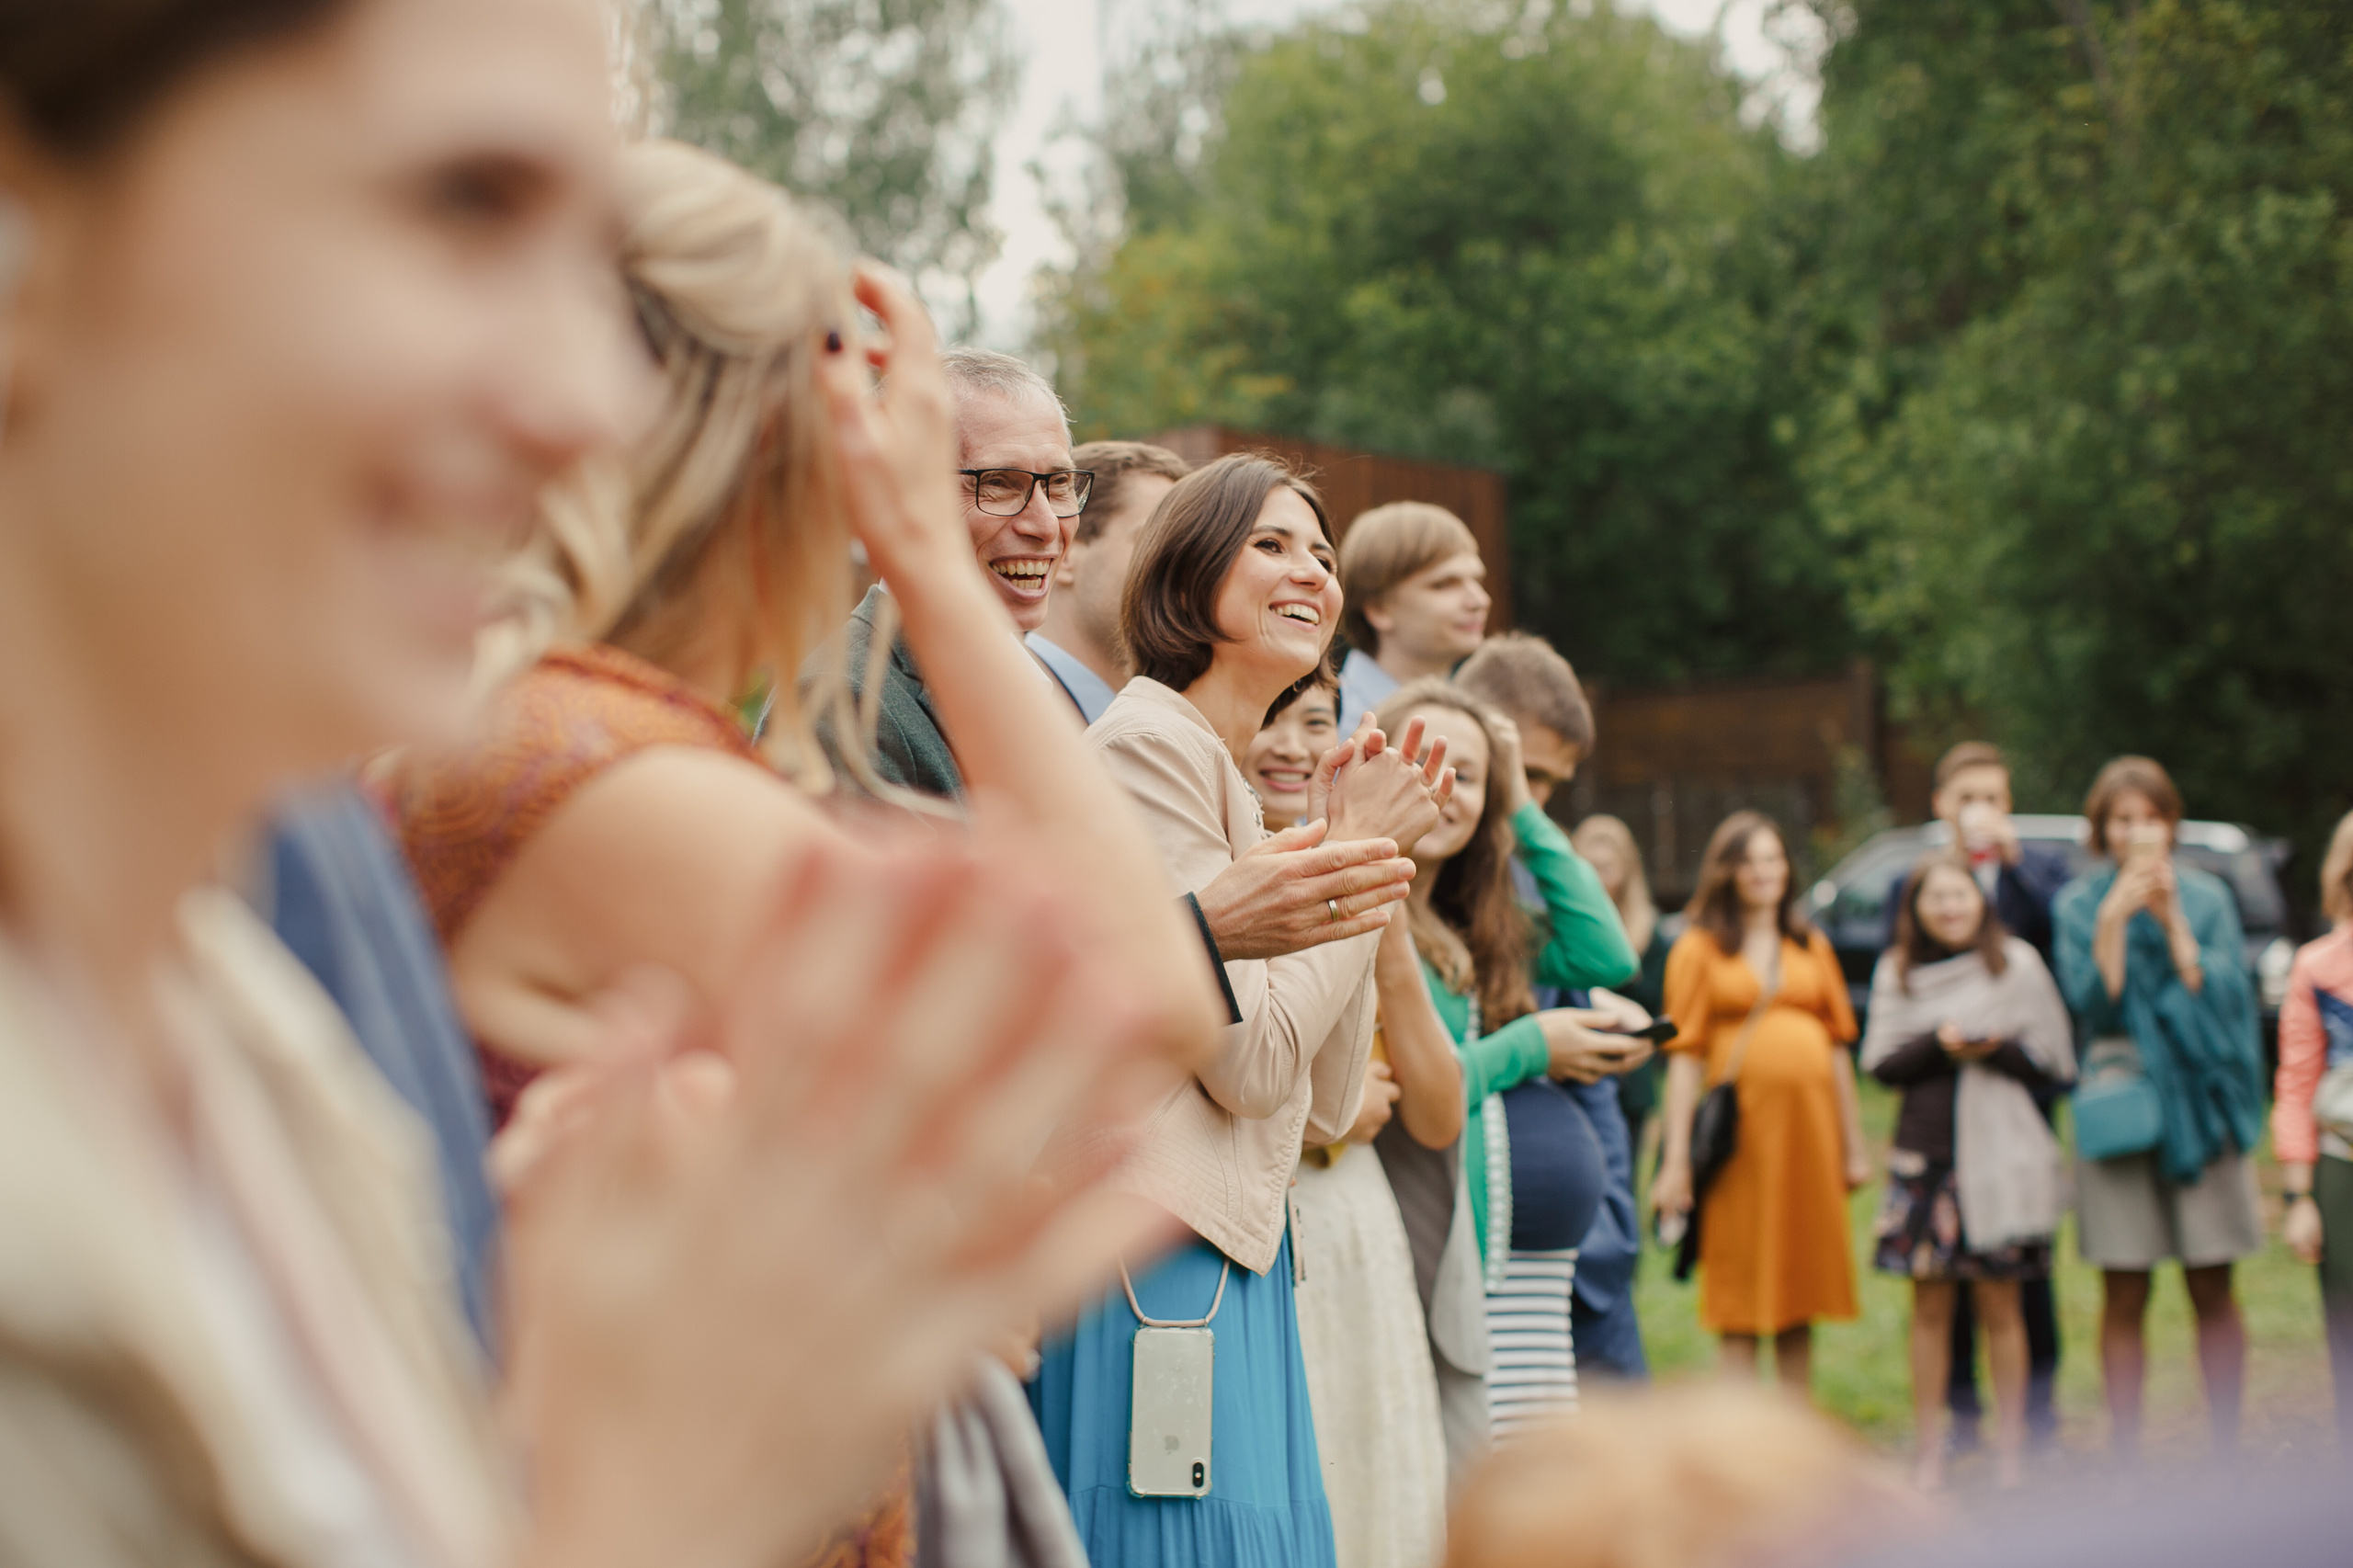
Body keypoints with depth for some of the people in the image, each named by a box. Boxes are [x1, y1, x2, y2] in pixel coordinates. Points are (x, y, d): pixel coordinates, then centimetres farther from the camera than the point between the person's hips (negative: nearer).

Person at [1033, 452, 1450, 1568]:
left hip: (1241, 1263, 9)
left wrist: (1358, 848, 10)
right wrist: (1357, 851, -3)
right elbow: (1251, 1063, -14)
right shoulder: (1151, 743, -7)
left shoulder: (1235, 777, 22)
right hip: (1161, 1265, -9)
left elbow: (1324, 1103, 15)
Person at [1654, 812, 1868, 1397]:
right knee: (1742, 1296, 0)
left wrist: (1853, 1145, 12)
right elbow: (1685, 1056, -3)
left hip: (1809, 1122, 4)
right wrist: (1676, 1161, -9)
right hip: (1741, 1127, -4)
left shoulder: (1812, 947, 14)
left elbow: (1838, 1047, 16)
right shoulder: (1699, 948, 2)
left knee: (1801, 1283, 8)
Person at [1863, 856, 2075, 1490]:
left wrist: (1997, 1049, -15)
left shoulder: (2017, 964, 3)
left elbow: (2055, 1064, 3)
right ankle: (1928, 1447, 10)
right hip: (1924, 1151, 2)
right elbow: (1880, 1064, 5)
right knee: (1930, 1303, 3)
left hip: (1997, 1152, -1)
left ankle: (2011, 1445, 12)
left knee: (1999, 1303, 2)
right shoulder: (1896, 972, 9)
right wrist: (1937, 1044, -12)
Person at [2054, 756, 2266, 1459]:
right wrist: (2115, 919, -17)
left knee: (2213, 1292, 3)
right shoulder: (2079, 903, 4)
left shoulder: (2208, 897, 6)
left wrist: (2172, 920, -14)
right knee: (2124, 1297, 1)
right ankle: (2126, 1456, 8)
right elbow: (2092, 1002, -8)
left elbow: (2224, 992, -6)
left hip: (2200, 1104, 1)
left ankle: (2226, 1449, 11)